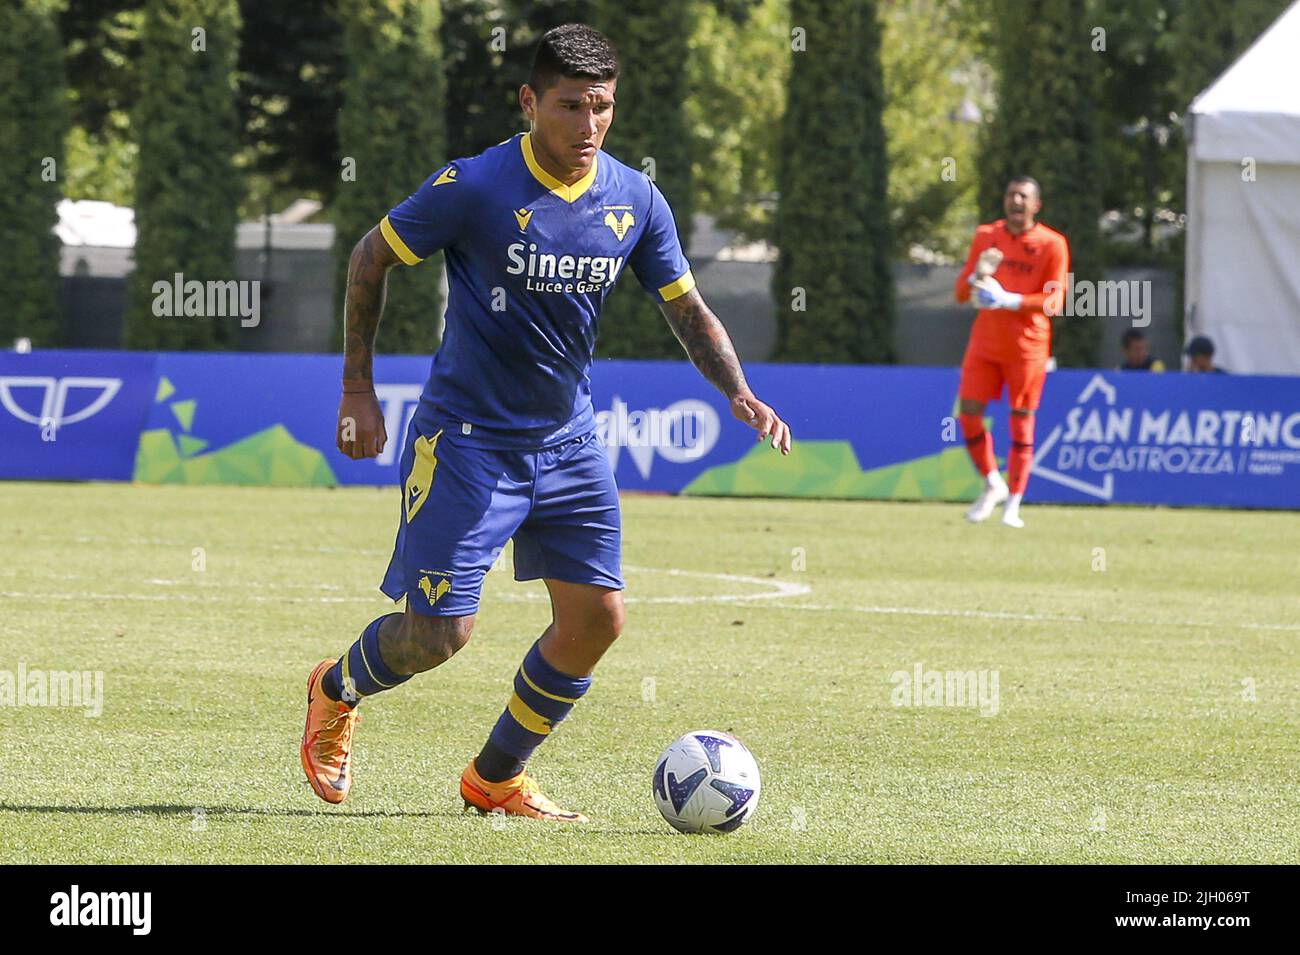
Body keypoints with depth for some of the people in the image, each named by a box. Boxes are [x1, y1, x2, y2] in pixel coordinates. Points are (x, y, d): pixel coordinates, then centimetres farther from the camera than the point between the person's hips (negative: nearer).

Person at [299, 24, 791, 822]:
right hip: (466, 437, -5)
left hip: (568, 441, 5)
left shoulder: (636, 201, -2)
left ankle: (496, 779, 17)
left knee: (597, 618, -3)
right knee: (439, 632, -8)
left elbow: (688, 309, 7)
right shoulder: (475, 187, -16)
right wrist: (358, 389, -4)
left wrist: (738, 391, -10)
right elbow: (371, 259, -4)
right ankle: (338, 691, 26)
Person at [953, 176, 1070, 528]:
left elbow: (1054, 301, -10)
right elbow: (961, 292, 10)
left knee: (1021, 423, -1)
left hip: (1028, 347, -4)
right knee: (968, 412, -4)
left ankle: (1013, 506, 5)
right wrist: (976, 278, -13)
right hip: (984, 343, 4)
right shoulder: (985, 237, 8)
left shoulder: (1052, 244, -4)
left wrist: (1009, 300, -22)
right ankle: (993, 485, 17)